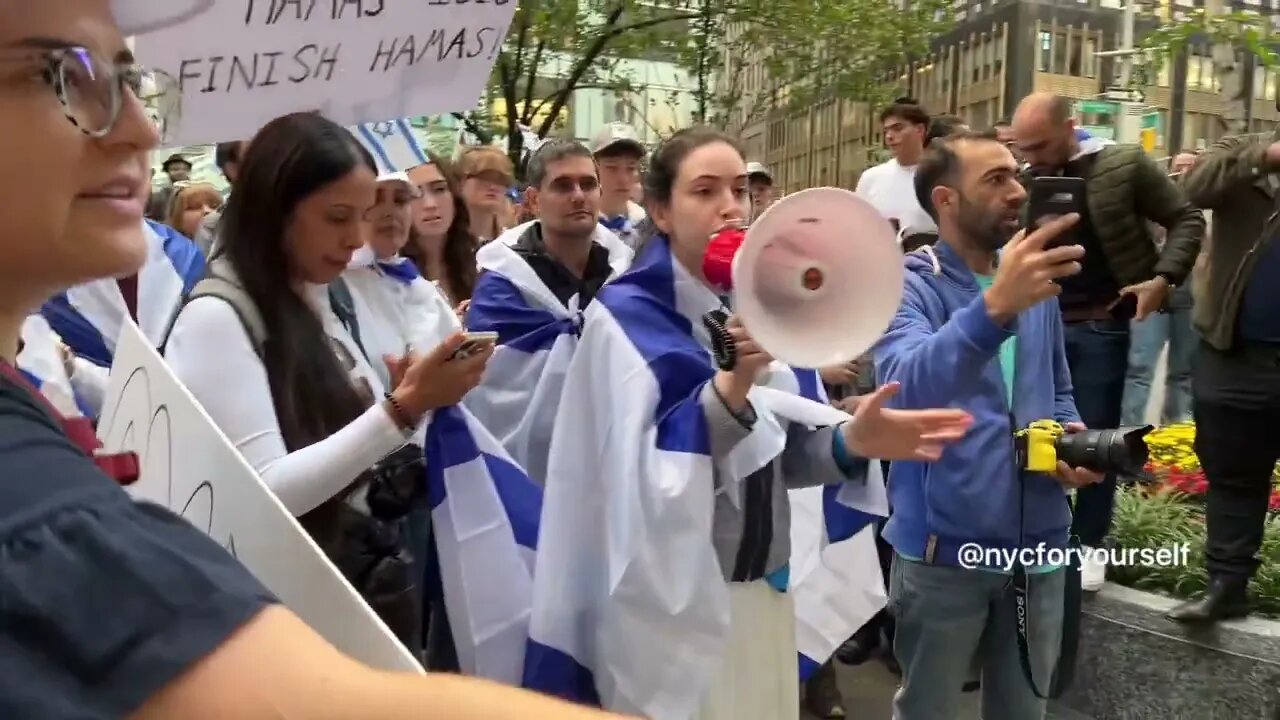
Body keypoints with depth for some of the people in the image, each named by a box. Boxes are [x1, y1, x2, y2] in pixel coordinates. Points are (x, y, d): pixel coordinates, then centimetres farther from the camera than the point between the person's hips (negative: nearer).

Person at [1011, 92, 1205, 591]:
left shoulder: (1125, 165, -6)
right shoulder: (1024, 182, 3)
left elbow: (1186, 220, 0)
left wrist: (1164, 278, -12)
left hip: (1101, 325, -3)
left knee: (1095, 434, 5)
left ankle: (1089, 543, 18)